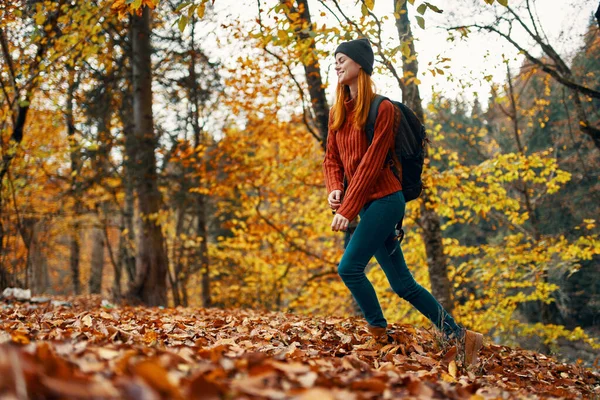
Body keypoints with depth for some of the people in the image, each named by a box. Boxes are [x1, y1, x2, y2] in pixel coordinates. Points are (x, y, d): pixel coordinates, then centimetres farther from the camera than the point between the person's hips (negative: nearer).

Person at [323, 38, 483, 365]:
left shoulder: (382, 108, -9)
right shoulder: (337, 112, 13)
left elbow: (371, 163, -15)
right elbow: (331, 157, 14)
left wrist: (348, 210, -18)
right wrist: (334, 188, -6)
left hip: (384, 200, -8)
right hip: (367, 206, 8)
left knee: (349, 267, -15)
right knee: (402, 283, 7)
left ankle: (381, 336, 1)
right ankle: (460, 335, 16)